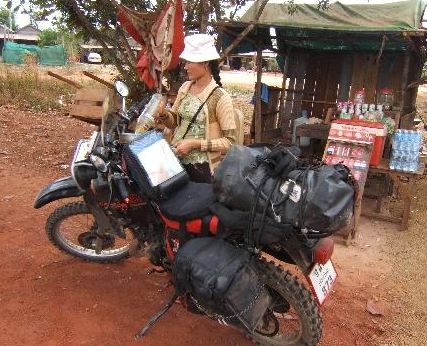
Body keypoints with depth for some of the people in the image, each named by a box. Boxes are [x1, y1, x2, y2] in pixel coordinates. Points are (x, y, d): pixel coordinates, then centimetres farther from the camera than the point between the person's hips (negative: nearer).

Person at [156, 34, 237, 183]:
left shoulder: (220, 98, -15)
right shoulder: (185, 88, 4)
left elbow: (230, 141, -16)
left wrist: (195, 144, -21)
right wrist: (164, 115, -7)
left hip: (202, 168, -6)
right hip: (176, 161, 6)